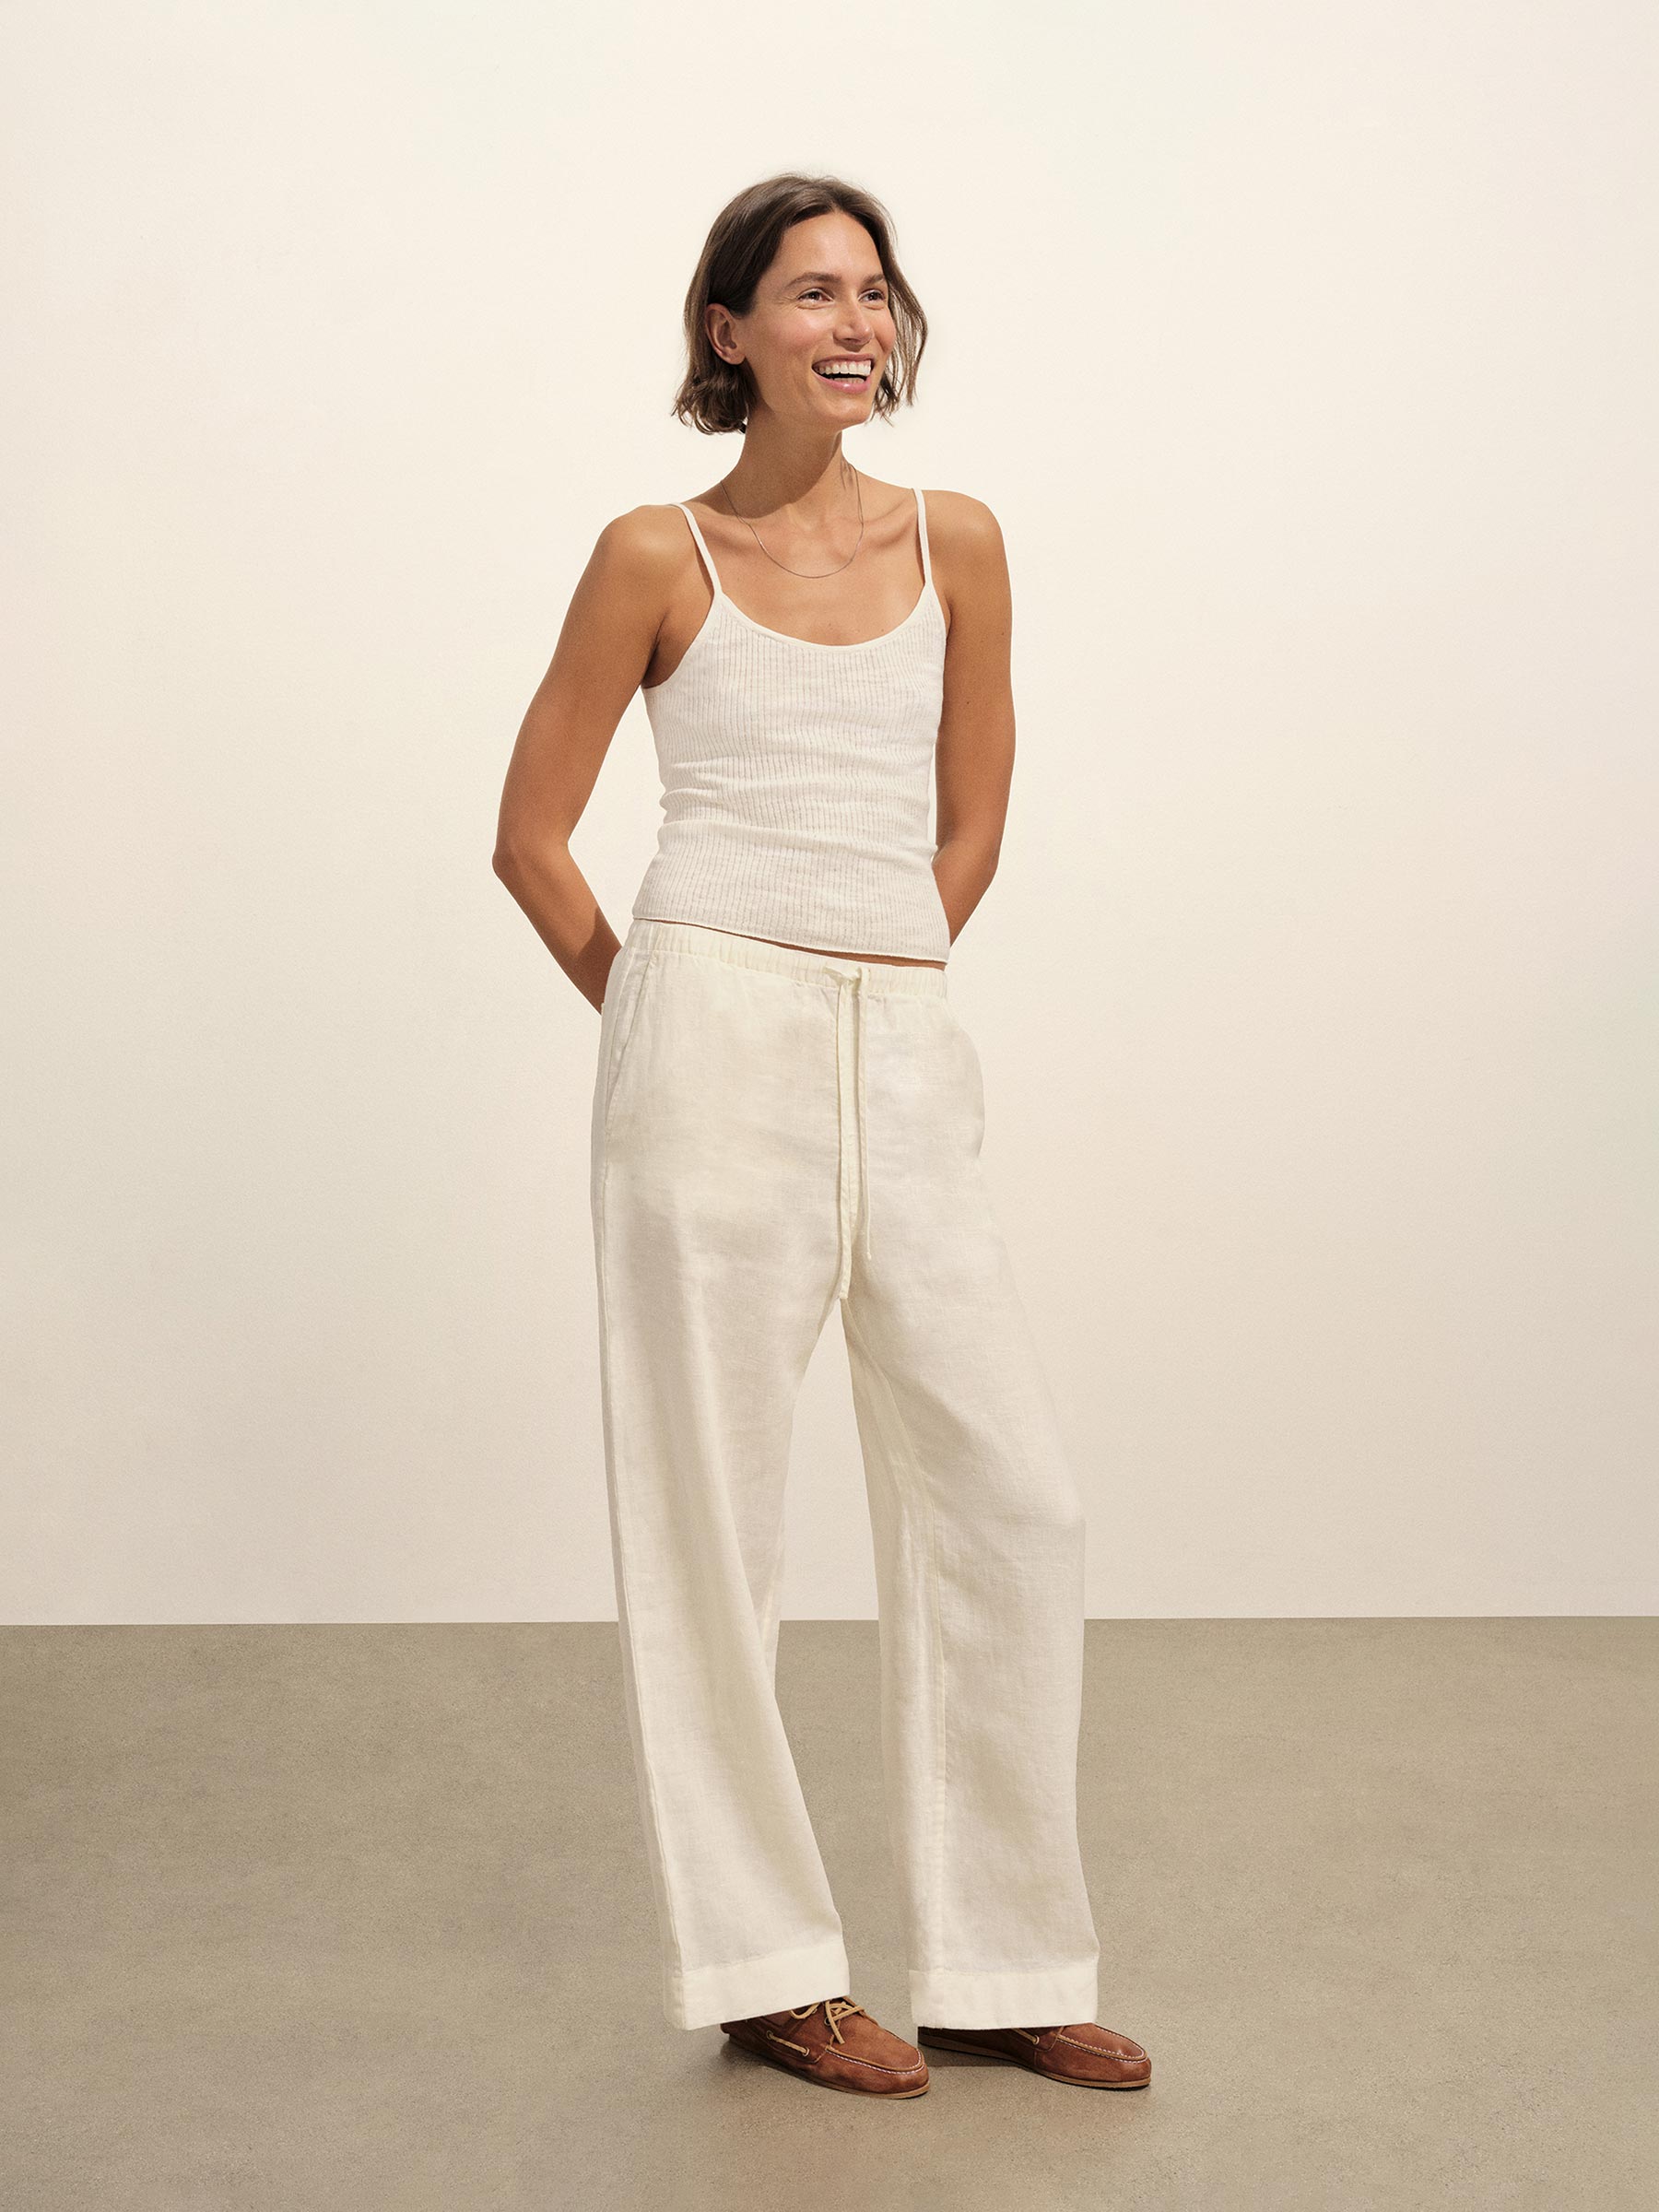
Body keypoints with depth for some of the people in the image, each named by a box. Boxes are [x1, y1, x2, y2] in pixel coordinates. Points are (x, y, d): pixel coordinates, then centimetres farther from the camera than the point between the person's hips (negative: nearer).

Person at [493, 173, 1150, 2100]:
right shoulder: (658, 556, 3)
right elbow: (533, 833, 6)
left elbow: (972, 823, 16)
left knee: (1008, 1495, 2)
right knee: (710, 1501, 1)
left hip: (905, 1053, 4)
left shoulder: (955, 543, 11)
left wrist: (873, 989, 12)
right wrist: (661, 1013, 6)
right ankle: (762, 1965, 15)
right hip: (717, 1044, -4)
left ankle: (1000, 1963, 16)